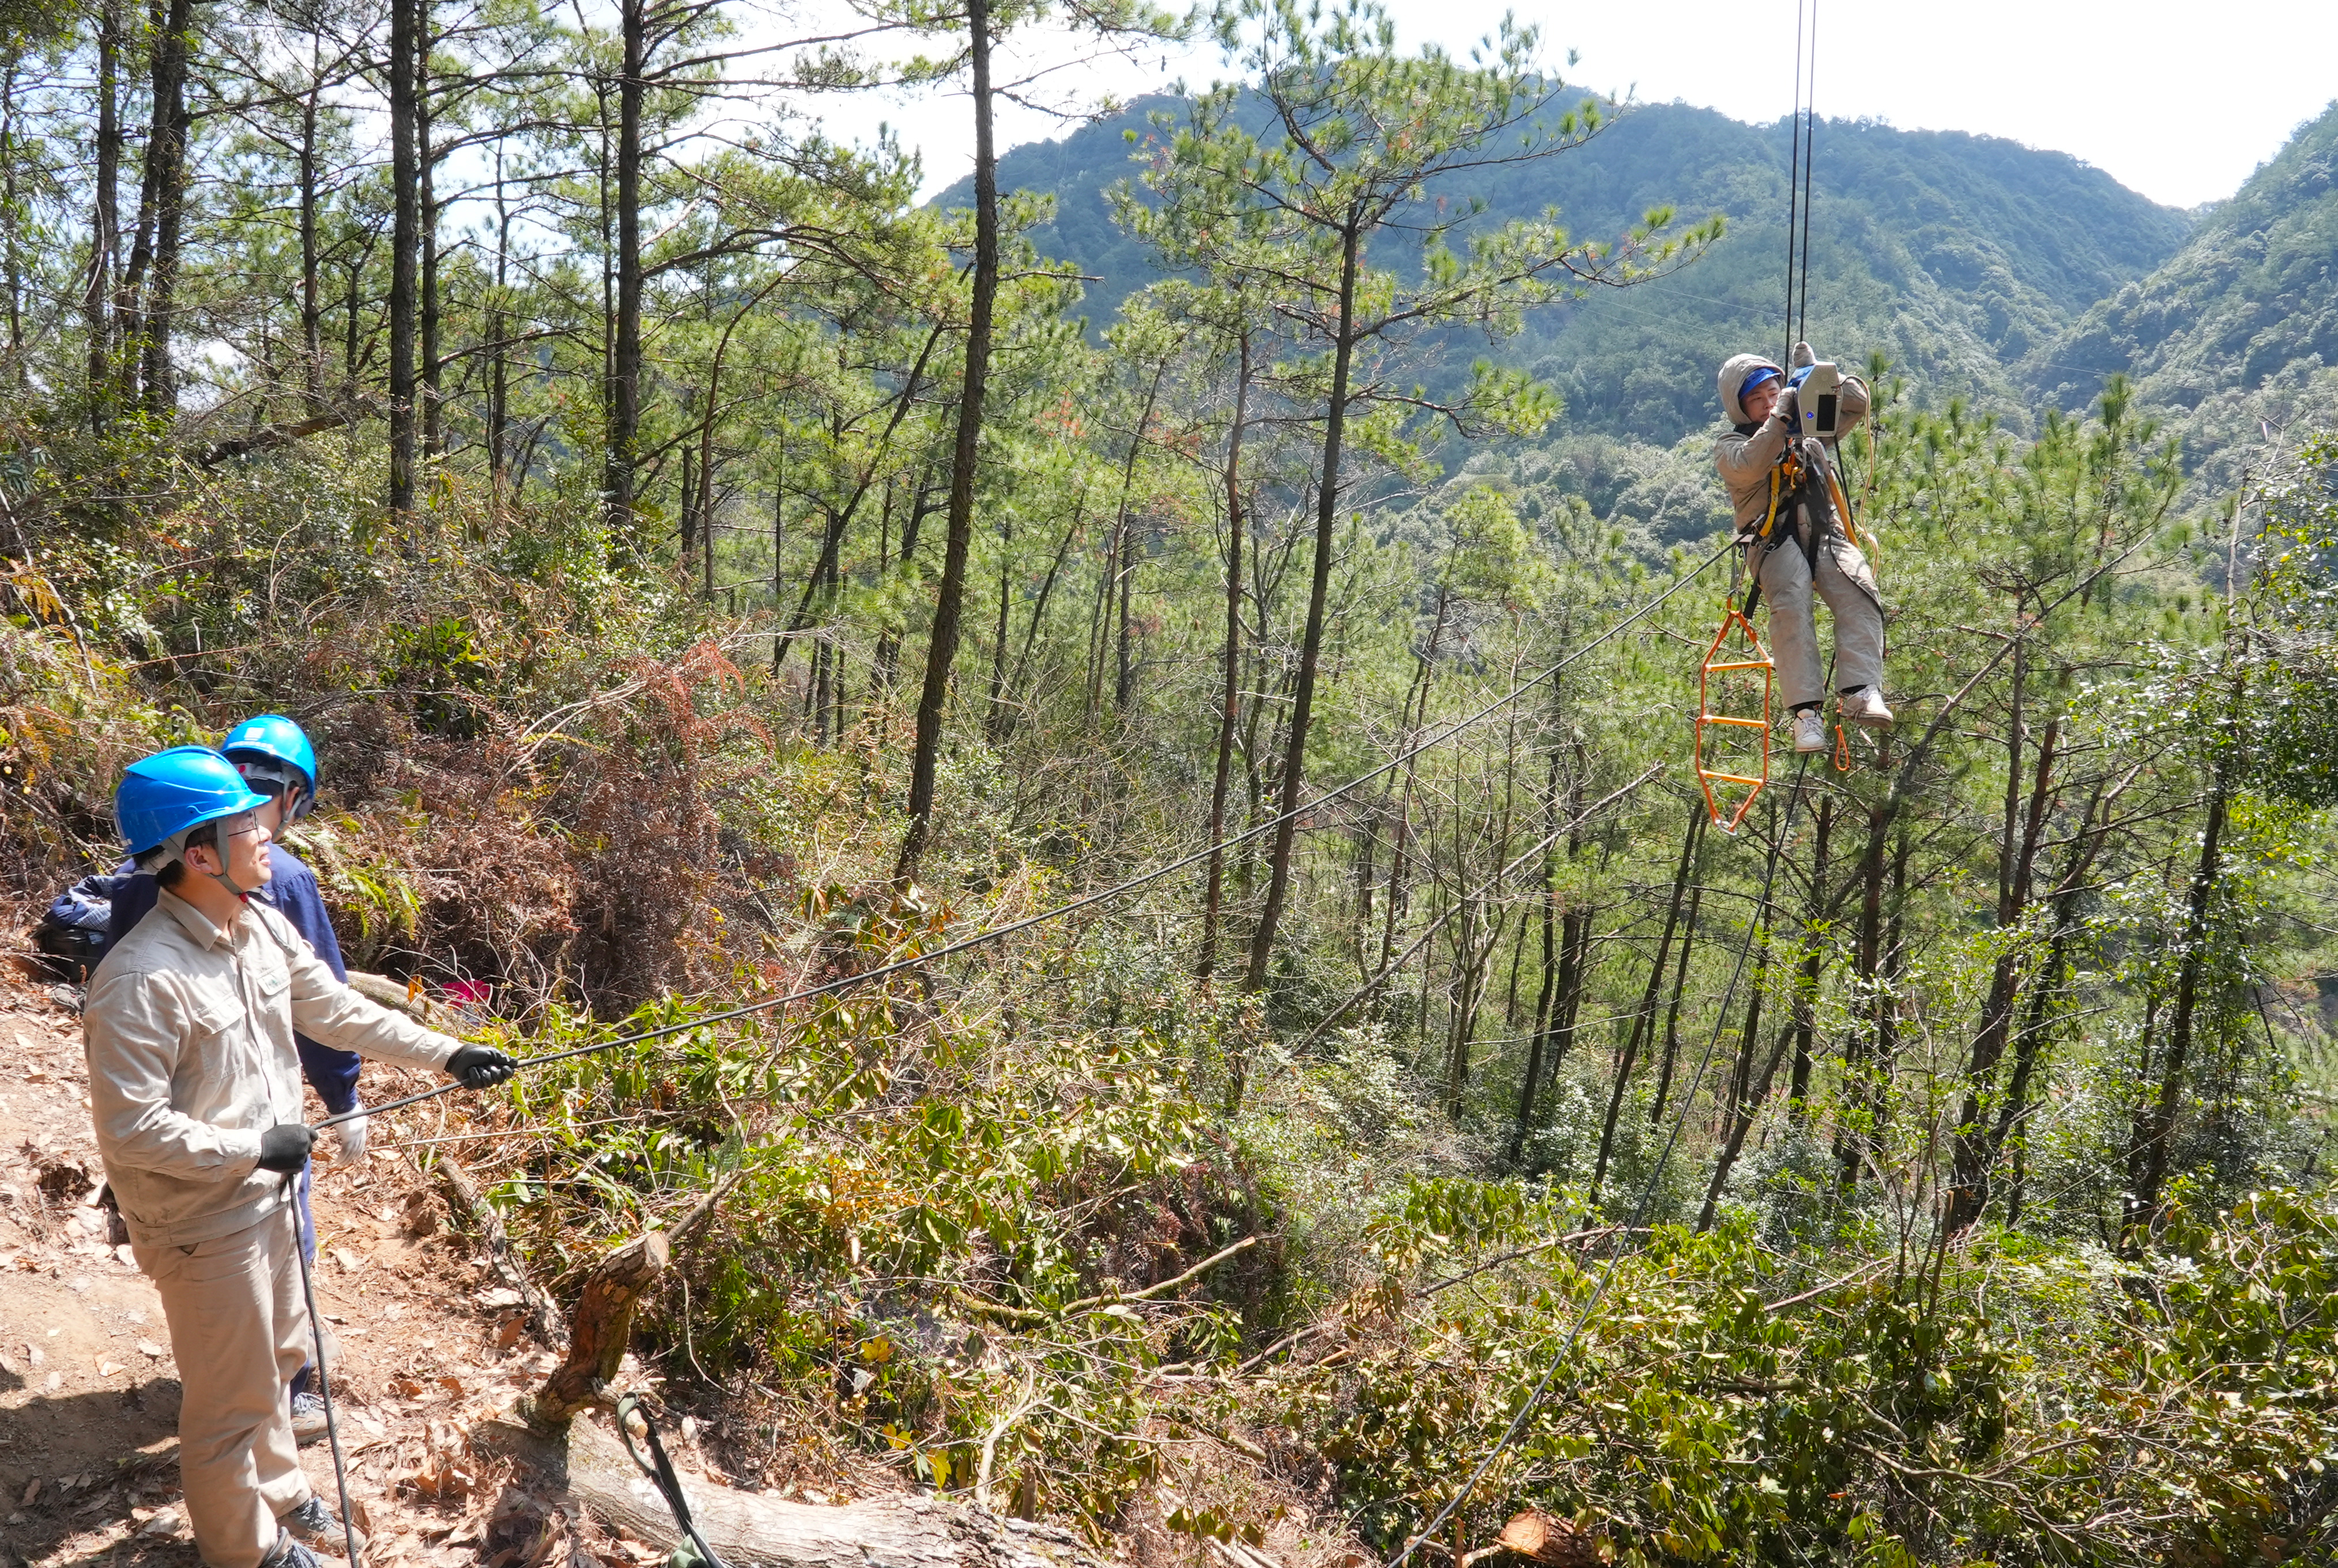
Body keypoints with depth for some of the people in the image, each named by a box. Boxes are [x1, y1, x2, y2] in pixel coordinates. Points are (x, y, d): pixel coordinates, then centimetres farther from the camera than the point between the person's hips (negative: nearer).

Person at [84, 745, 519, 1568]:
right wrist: (254, 1149, -21)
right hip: (203, 1219, -8)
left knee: (275, 1353, 26)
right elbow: (130, 1131, -27)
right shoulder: (141, 980, -30)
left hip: (265, 1192, 8)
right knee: (233, 1393, 10)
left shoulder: (263, 926, -4)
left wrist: (447, 1053, 6)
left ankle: (278, 1492, 49)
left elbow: (336, 1010, 8)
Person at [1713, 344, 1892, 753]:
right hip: (1774, 541, -4)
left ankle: (1859, 693, -37)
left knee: (1860, 594, -27)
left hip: (1826, 534, 4)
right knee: (1792, 605, -33)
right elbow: (1749, 467, -13)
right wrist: (1779, 420, -15)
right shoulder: (1730, 447, 10)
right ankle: (1807, 710, -38)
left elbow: (1857, 403, 24)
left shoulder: (1810, 425, 25)